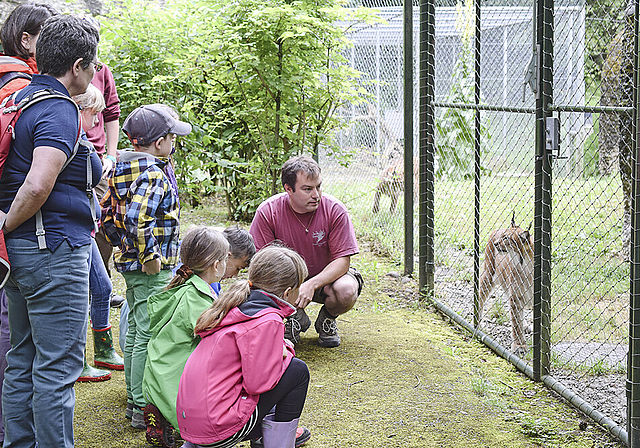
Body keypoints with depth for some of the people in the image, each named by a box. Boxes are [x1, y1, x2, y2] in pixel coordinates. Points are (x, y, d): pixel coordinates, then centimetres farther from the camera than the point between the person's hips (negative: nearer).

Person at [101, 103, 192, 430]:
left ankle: (134, 400, 27)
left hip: (129, 262, 10)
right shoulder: (154, 175, -20)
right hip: (152, 269, -10)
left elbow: (108, 213, 16)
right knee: (149, 336, -4)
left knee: (135, 331, 17)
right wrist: (150, 257, -22)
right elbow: (136, 219, -31)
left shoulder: (123, 171, 9)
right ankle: (144, 409, 1)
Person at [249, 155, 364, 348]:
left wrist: (311, 285, -36)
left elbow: (342, 260, -19)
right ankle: (296, 319, 4)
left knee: (346, 290, -33)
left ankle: (327, 321, 5)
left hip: (326, 277, -1)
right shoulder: (268, 211, -18)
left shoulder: (335, 210, -19)